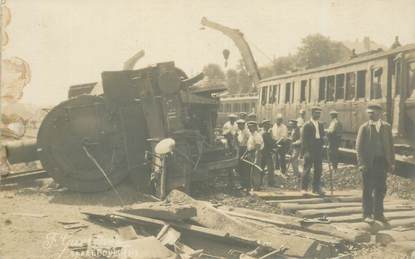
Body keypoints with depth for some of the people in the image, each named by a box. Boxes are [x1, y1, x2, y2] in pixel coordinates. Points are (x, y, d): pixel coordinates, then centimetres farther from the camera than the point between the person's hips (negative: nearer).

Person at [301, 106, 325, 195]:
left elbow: (322, 136, 17)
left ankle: (316, 188, 15)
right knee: (307, 169, -3)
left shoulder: (320, 125, 15)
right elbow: (304, 139, -8)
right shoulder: (307, 125, -4)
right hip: (309, 150, -6)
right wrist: (305, 151, -14)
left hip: (318, 150, 6)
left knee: (318, 169, 7)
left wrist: (322, 147, 5)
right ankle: (304, 188, 2)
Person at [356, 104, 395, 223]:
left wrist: (392, 162, 4)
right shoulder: (364, 127, -2)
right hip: (369, 162, -3)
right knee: (368, 190, 2)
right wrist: (361, 163, -13)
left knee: (381, 189, 8)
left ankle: (378, 213, 19)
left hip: (382, 161, 3)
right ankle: (367, 214, 10)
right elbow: (359, 146, -4)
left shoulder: (386, 127, 7)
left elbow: (390, 145, 10)